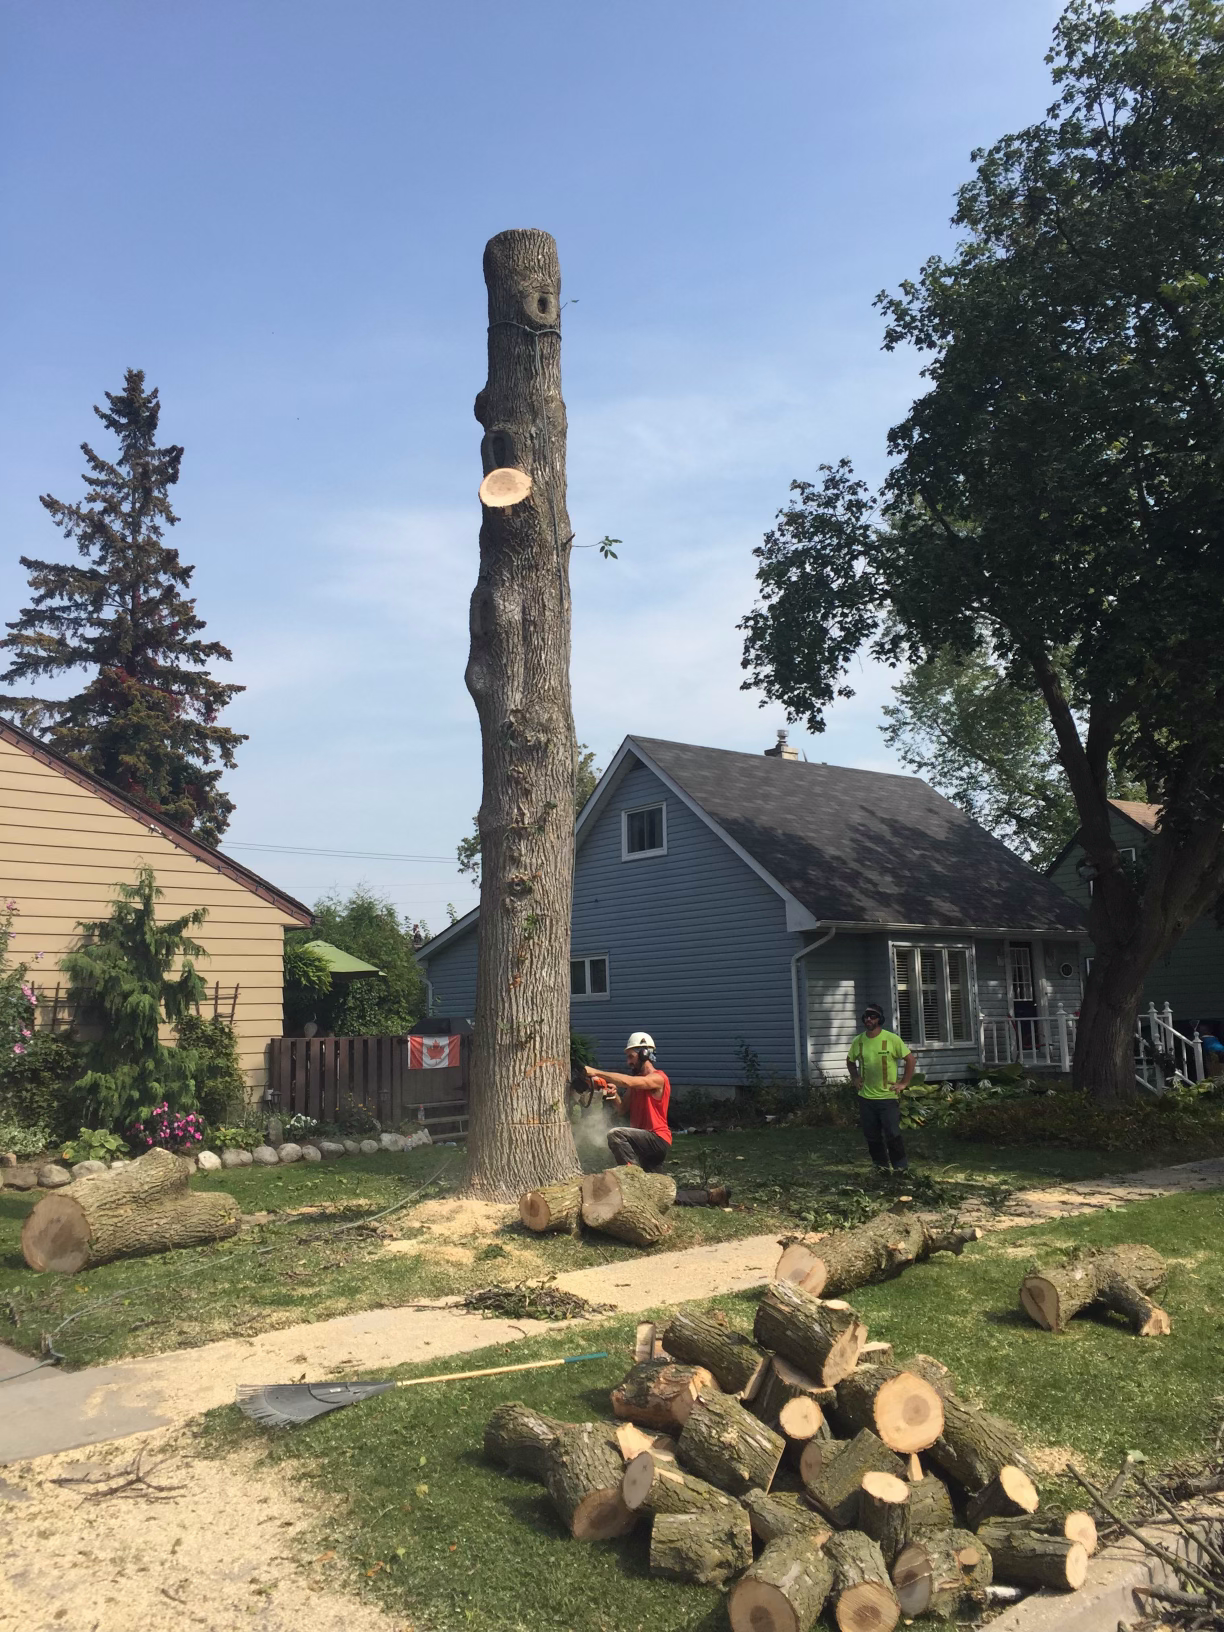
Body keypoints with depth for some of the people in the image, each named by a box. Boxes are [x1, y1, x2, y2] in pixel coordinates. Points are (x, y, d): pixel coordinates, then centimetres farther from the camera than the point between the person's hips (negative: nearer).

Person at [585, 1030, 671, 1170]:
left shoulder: (658, 1078, -13)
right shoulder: (637, 1078, 15)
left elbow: (628, 1081, -28)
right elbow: (623, 1108, 12)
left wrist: (596, 1072, -27)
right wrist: (614, 1095, -9)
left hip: (658, 1141, -10)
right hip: (644, 1142, 10)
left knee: (615, 1134, -28)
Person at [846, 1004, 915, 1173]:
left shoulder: (892, 1039, -11)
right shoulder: (858, 1041, 2)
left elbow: (910, 1059, -4)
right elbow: (850, 1061, 20)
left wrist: (904, 1083, -7)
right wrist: (855, 1078, 7)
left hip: (888, 1097, -4)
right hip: (866, 1097, 4)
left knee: (892, 1134, -6)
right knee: (872, 1136, 9)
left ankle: (901, 1167, 9)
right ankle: (881, 1166, 24)